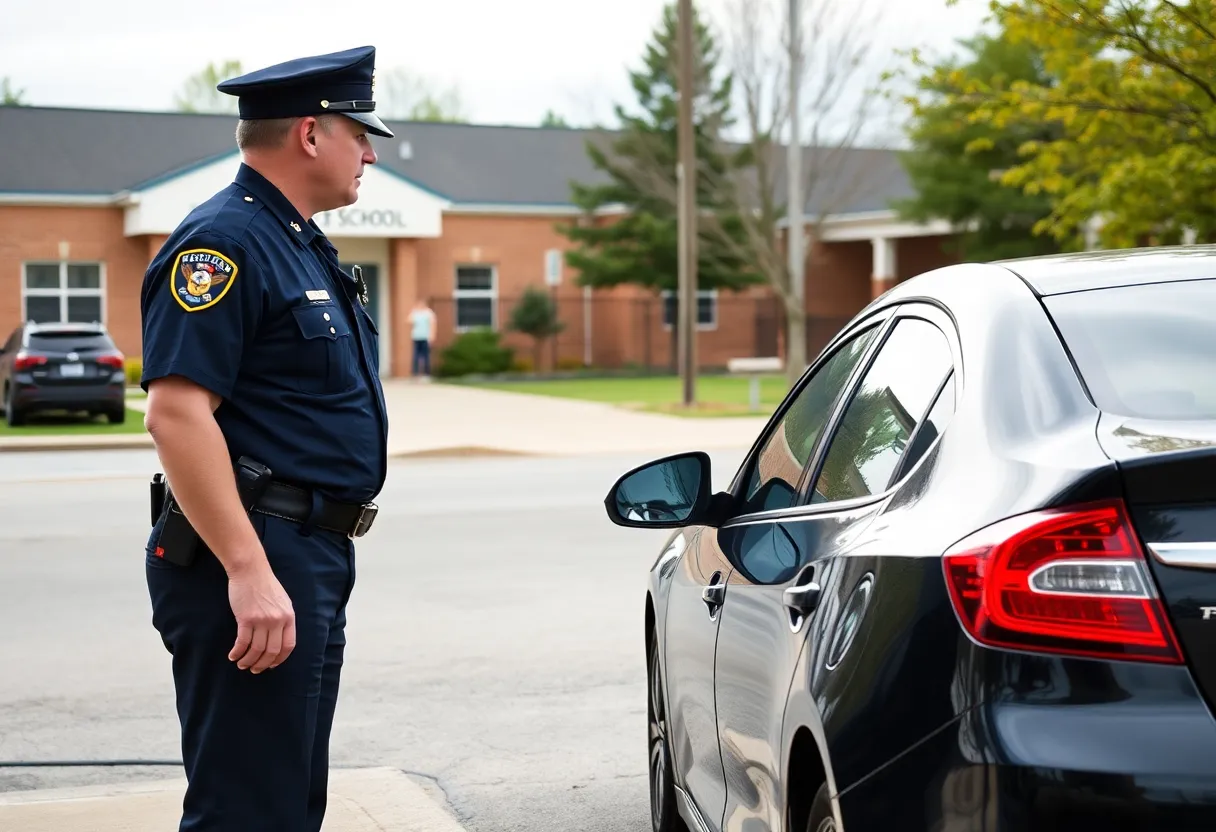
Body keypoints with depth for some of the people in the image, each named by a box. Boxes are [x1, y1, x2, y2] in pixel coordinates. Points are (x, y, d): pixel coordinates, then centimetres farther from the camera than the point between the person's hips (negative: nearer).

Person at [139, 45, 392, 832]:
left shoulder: (302, 245, 18)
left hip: (315, 556, 10)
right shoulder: (225, 242, -14)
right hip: (252, 563, -10)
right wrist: (249, 573, -28)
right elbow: (176, 413, -24)